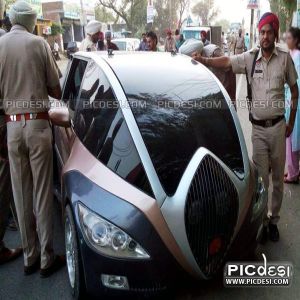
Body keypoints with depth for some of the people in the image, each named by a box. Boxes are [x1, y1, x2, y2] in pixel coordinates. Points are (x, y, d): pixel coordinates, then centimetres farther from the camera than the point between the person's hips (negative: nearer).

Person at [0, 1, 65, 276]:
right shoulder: (39, 43, -3)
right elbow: (56, 90, 0)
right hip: (38, 124, -2)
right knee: (43, 193, 4)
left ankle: (30, 256, 21)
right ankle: (47, 259, 13)